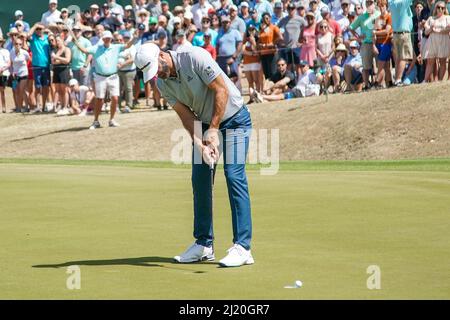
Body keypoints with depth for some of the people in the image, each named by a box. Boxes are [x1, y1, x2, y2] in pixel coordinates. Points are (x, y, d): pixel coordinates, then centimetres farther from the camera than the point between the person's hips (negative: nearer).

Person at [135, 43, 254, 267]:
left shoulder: (195, 58, -23)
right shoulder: (163, 84, -4)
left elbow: (221, 89, -22)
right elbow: (186, 115, -6)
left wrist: (213, 130, -21)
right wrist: (201, 145, -21)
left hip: (233, 119, -7)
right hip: (205, 124, 7)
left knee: (234, 176, -15)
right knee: (200, 180, 3)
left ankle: (242, 248, -17)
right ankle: (204, 245, 11)